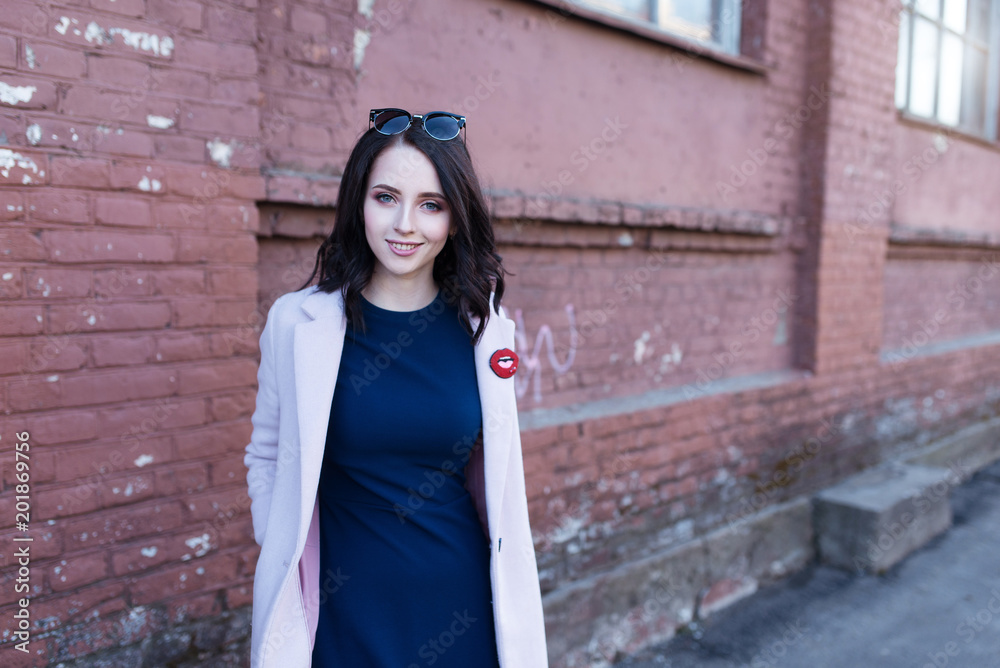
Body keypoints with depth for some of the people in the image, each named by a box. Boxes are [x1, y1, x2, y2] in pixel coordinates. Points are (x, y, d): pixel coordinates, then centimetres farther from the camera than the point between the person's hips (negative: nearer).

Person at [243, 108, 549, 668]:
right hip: (346, 605, -1)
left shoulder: (484, 326, -5)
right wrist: (280, 555, -2)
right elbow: (266, 457, 4)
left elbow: (495, 471, 6)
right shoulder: (298, 322, -10)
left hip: (459, 601, 2)